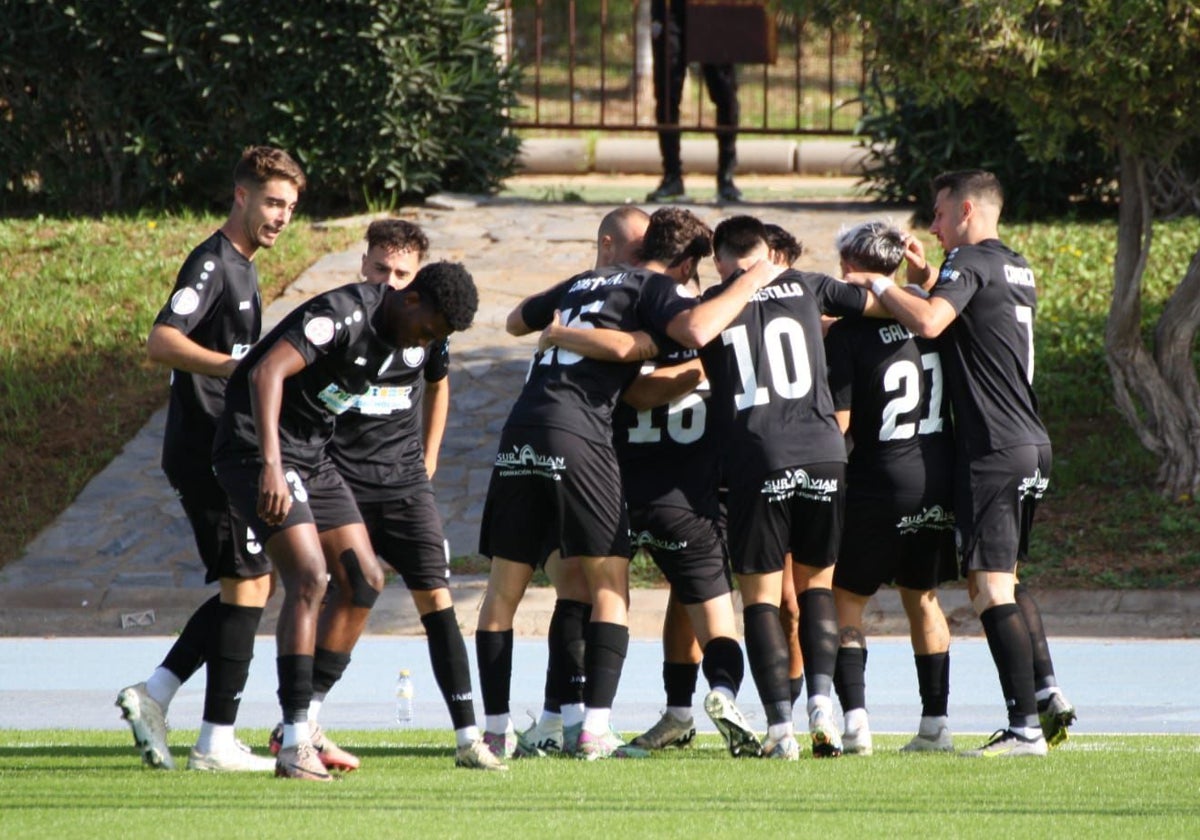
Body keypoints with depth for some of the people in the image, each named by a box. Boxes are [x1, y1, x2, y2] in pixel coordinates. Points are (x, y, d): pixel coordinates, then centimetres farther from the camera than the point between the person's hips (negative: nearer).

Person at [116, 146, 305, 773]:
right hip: (207, 454, -10)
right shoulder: (213, 263, -12)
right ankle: (217, 743, -6)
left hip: (225, 452, 10)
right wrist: (240, 367, -32)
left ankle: (152, 695, 11)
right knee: (247, 585, -9)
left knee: (249, 586, 11)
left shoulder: (241, 269, 19)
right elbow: (161, 342, -25)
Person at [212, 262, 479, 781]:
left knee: (364, 581, 7)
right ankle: (294, 744, -20)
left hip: (313, 455, 10)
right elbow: (266, 373, -34)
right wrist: (271, 466, -42)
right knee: (309, 578, -21)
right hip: (257, 448, -10)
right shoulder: (345, 314, -24)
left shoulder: (408, 347, 5)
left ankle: (302, 723, 15)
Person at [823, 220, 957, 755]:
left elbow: (838, 424, -12)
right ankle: (935, 724, 14)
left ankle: (854, 716, -7)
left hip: (881, 484, -5)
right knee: (922, 596, 18)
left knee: (846, 599, 8)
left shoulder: (848, 333, -11)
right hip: (942, 479, 5)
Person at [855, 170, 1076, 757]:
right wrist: (924, 278, 19)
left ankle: (1024, 727, -14)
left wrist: (880, 286, -10)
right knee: (1005, 580, 20)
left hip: (992, 450, -9)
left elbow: (928, 323, -25)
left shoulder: (969, 262, -9)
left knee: (989, 586, -9)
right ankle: (1047, 693, 14)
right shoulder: (1017, 269, 19)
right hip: (1032, 446, 9)